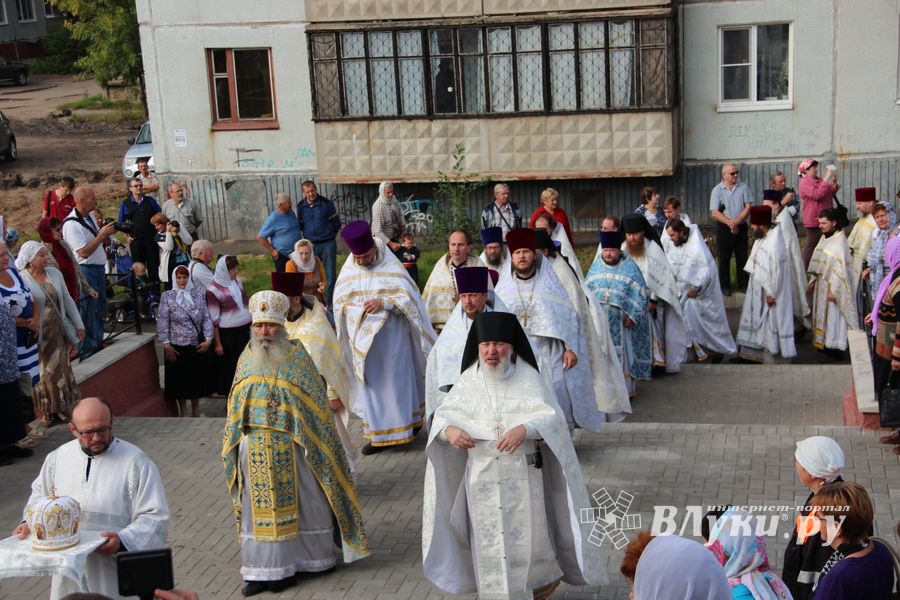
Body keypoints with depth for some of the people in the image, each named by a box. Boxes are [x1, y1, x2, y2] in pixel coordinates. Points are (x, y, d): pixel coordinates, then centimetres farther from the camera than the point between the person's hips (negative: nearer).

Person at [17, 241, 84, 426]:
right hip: (37, 335, -5)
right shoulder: (20, 279, -13)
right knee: (43, 374, 4)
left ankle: (60, 408, 24)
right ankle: (46, 411, 18)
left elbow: (67, 300, 10)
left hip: (57, 331, 5)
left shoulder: (54, 273, 3)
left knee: (60, 369, 11)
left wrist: (78, 326, 10)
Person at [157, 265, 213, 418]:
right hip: (177, 347, -2)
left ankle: (196, 411, 28)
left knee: (197, 378, 11)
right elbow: (162, 322, -5)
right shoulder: (167, 297, -3)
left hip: (197, 345, 2)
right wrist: (166, 344, -11)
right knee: (179, 378, 6)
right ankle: (183, 412, 23)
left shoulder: (199, 294, 2)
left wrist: (208, 339, -7)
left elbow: (207, 318, 2)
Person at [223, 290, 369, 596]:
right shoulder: (247, 359, 7)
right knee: (260, 508, 6)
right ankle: (262, 570, 12)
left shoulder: (297, 357, -4)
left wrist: (310, 443, -8)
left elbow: (316, 403, -3)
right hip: (255, 450, 3)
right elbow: (235, 407, 13)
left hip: (292, 446, -3)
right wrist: (234, 449, 11)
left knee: (297, 506, 6)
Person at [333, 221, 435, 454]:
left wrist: (384, 303, -23)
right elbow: (339, 303, 8)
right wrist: (357, 309, -10)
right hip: (362, 336, 4)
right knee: (370, 382, 7)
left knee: (396, 380, 3)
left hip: (390, 332, -4)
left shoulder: (391, 266, -7)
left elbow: (408, 297, -10)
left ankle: (404, 427, 14)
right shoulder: (348, 271, 4)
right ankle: (377, 434, 15)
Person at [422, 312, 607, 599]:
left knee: (525, 533, 5)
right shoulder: (468, 380, 3)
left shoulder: (528, 378, -4)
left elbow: (552, 417, -11)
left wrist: (524, 429, -29)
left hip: (522, 473, -2)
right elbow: (444, 413, 5)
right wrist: (448, 430, -18)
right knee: (489, 538, 7)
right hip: (481, 474, 2)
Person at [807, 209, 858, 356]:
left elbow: (841, 268, -20)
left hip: (833, 285, -8)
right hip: (821, 283, 8)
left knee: (833, 315, -2)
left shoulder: (839, 241, -18)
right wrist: (812, 281, 13)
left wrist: (834, 290, -21)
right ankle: (823, 343, 23)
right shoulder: (824, 238, 8)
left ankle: (836, 347, 6)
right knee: (822, 314, 14)